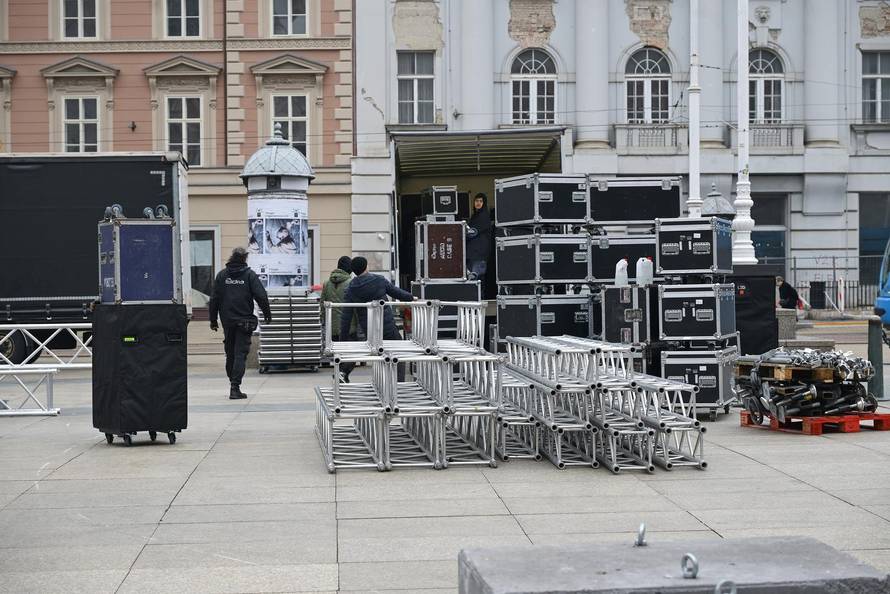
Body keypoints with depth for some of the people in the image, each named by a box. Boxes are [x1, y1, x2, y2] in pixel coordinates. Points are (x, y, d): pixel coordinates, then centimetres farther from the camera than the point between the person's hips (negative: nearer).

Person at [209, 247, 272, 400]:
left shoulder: (222, 275, 4)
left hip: (227, 320, 3)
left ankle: (233, 382, 24)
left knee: (230, 354, 16)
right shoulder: (250, 275, -5)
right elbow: (261, 296, -10)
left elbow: (214, 299, 4)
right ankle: (235, 387, -13)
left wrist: (213, 320, 10)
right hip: (244, 320, -3)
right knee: (240, 354, -4)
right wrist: (267, 314, 4)